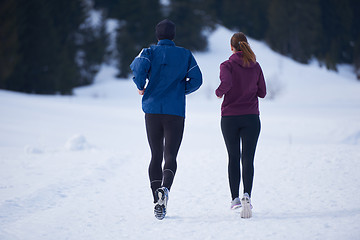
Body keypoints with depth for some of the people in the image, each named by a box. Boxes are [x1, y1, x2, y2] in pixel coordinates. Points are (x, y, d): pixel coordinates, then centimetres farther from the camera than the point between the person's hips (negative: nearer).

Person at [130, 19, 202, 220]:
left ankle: (158, 202, 5)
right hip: (176, 112, -1)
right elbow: (197, 79, -3)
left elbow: (139, 66, -16)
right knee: (170, 156, -2)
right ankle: (165, 188, -32)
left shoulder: (150, 52, 4)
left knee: (156, 156, 10)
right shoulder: (185, 54, 7)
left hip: (153, 111, 1)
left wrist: (141, 87, 0)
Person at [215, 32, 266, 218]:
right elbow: (262, 92, 8)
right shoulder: (256, 67, 4)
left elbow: (226, 83, -24)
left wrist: (219, 92, -4)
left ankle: (235, 198, 14)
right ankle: (247, 195, -23)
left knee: (233, 158, 12)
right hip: (251, 117, 1)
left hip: (229, 117, -1)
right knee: (248, 159, -3)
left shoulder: (227, 65, -5)